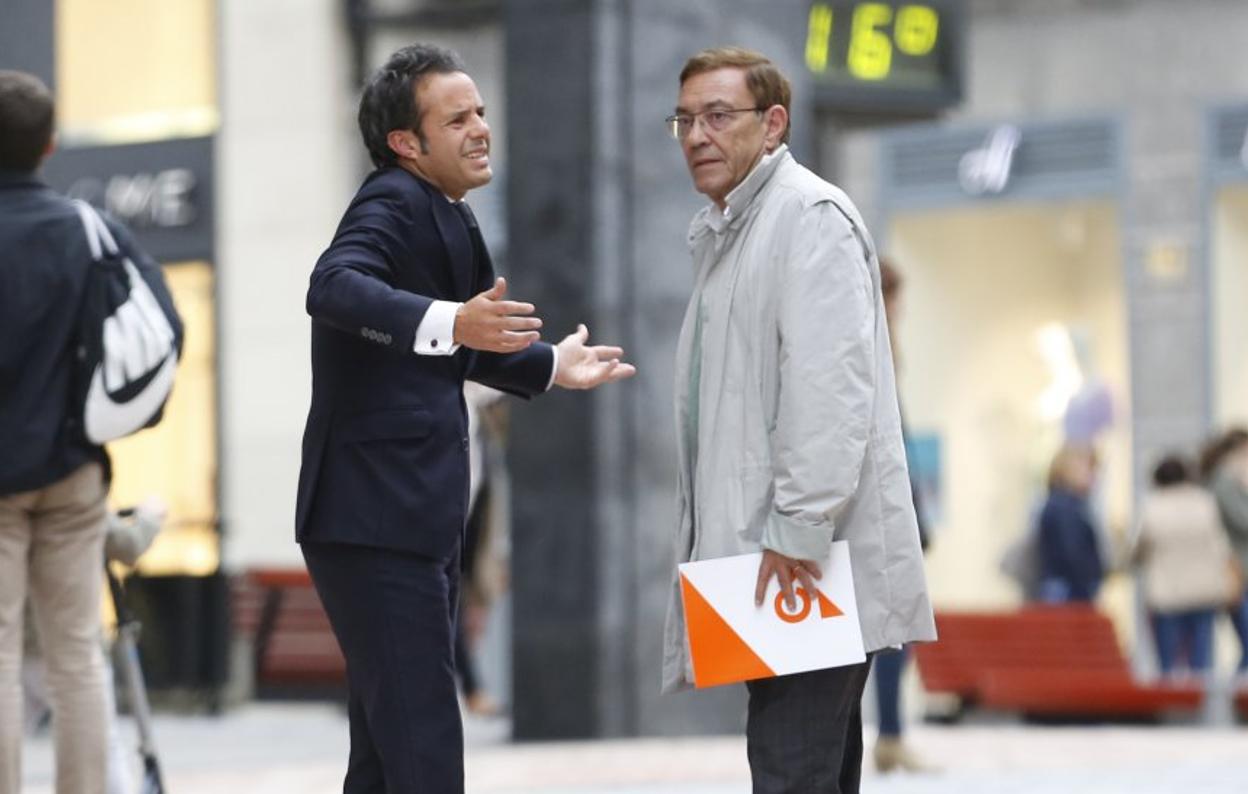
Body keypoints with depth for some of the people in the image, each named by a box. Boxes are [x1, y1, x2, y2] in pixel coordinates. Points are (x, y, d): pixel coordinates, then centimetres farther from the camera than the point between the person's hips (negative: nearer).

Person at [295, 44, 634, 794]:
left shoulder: (451, 219, 17)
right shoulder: (393, 204, -12)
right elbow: (335, 287, -34)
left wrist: (549, 366, 40)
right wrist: (448, 323, -47)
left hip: (421, 520, 10)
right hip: (376, 518, -10)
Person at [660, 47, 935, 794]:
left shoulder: (809, 216, -10)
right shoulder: (727, 232, 21)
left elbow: (833, 389, -19)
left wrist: (797, 530, -22)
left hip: (814, 562, -10)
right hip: (772, 564, 10)